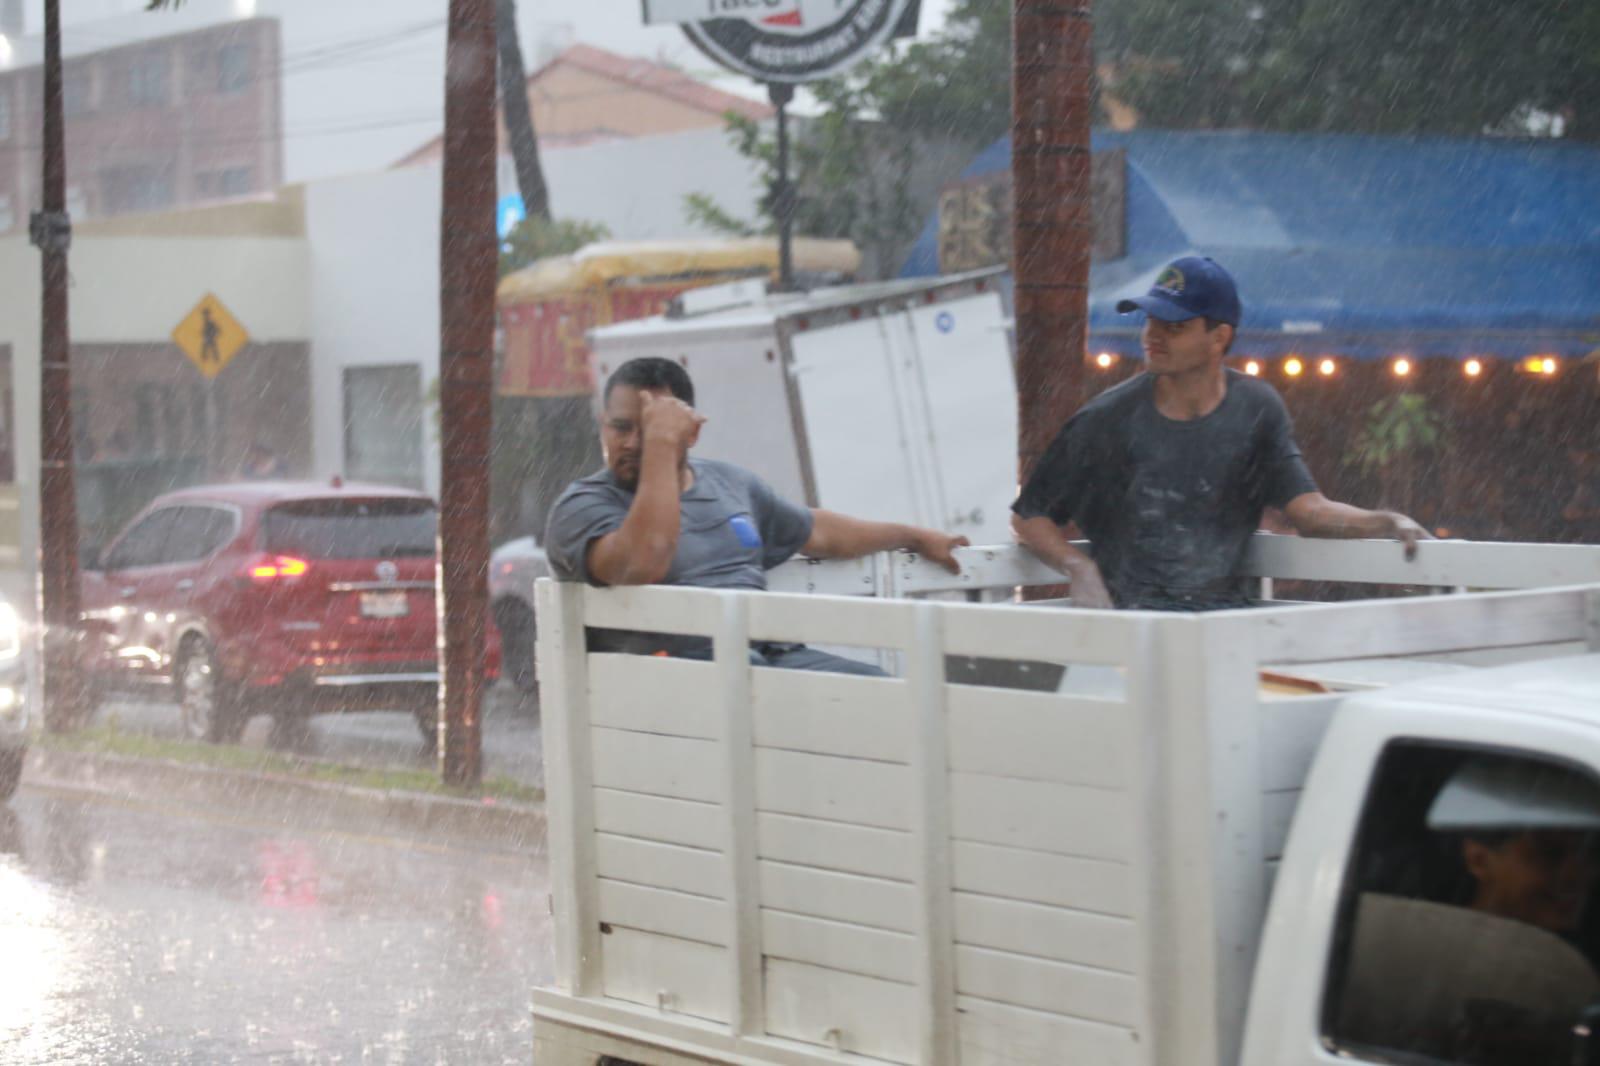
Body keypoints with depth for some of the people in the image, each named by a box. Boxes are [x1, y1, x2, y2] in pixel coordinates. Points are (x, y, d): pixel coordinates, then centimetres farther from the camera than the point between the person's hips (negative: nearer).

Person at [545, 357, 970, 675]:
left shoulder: (729, 482, 23)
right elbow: (644, 565, -21)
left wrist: (914, 537, 46)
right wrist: (661, 447, -15)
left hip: (776, 656, 7)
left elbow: (816, 532, 39)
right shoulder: (584, 505, 1)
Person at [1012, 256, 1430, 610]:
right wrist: (1080, 568, -10)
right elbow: (1029, 515, 8)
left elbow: (1308, 509, 3)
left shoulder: (1256, 410, 8)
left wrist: (1387, 522, -13)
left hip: (1224, 609, 3)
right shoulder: (1109, 418, 1)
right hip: (1128, 616, -3)